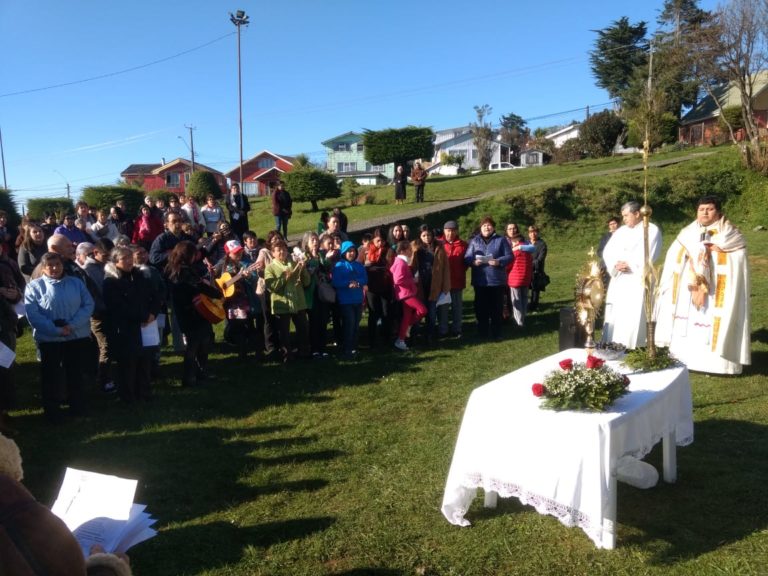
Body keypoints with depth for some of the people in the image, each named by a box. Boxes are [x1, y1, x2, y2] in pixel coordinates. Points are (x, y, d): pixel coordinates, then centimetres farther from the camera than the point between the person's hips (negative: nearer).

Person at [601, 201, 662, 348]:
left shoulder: (652, 230, 0)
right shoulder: (621, 231, 18)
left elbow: (648, 256, -11)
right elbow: (607, 252, 8)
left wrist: (629, 264, -10)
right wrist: (615, 264, -10)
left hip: (638, 282, -6)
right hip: (618, 282, 6)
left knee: (633, 320, -10)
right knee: (614, 318, 5)